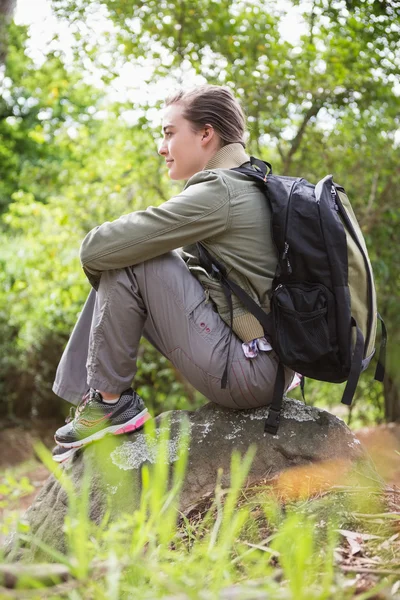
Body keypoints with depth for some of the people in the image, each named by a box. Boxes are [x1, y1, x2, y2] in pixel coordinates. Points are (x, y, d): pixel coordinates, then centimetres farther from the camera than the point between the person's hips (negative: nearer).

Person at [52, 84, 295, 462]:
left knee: (124, 264, -12)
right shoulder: (249, 186, 13)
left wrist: (94, 251, 3)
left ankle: (110, 402, -1)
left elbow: (97, 250, -20)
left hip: (247, 372, -10)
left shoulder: (218, 192, -17)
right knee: (115, 270, 11)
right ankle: (85, 399, 13)